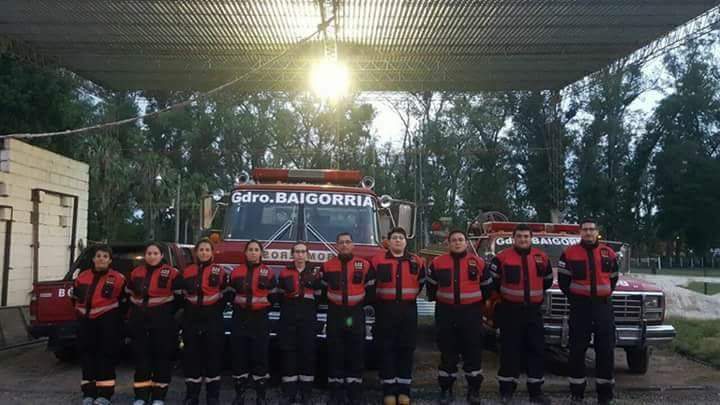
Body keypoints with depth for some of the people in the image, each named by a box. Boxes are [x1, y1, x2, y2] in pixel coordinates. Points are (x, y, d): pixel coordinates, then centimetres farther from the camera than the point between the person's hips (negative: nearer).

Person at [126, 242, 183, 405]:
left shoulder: (171, 273, -4)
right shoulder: (136, 273, 10)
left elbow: (180, 297, -3)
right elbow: (128, 295, 20)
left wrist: (168, 313, -5)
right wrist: (135, 312, 11)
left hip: (162, 321, -4)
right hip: (139, 320, 4)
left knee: (162, 357, 0)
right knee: (141, 356, 5)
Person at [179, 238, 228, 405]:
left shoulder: (220, 271, 0)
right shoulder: (187, 271, 8)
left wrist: (218, 310, -2)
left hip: (212, 319, -2)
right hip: (192, 318, 3)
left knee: (213, 355, 1)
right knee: (191, 355, 5)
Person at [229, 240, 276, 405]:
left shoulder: (268, 272, 2)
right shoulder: (236, 271, 7)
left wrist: (264, 306, -11)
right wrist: (235, 306, -7)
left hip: (260, 319, -2)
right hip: (240, 317, 2)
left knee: (260, 354, -2)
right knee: (239, 353, 2)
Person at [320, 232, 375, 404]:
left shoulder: (364, 265, 0)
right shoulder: (327, 266, 5)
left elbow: (370, 290, 7)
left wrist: (360, 302, 4)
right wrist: (331, 302, 6)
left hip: (356, 314, -1)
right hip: (335, 314, 1)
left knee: (356, 354, 2)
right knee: (335, 353, 3)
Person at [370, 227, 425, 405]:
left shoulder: (416, 262, 7)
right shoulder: (378, 261, 0)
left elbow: (422, 283, 19)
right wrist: (378, 301, 7)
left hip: (408, 310, 2)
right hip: (386, 310, -2)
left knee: (406, 349, 5)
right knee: (387, 349, 0)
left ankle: (404, 389, 14)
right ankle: (389, 390, 7)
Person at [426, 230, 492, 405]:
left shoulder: (478, 262, 1)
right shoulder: (438, 263, 2)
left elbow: (487, 286, 12)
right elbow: (431, 285, 14)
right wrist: (437, 300, 14)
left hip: (471, 313, 0)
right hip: (446, 313, 0)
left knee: (473, 352, 4)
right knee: (447, 352, 7)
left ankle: (474, 389, 17)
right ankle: (446, 389, 16)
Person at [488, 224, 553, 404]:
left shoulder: (542, 257, 5)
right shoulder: (502, 258, -6)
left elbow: (548, 280, 19)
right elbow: (492, 281, 2)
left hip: (533, 310, 3)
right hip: (510, 310, -3)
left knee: (537, 349, 4)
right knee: (510, 350, 2)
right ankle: (507, 389, 12)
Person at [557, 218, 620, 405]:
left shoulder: (609, 253, 7)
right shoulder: (569, 253, -1)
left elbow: (613, 279, 16)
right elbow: (563, 280, 2)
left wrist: (604, 296, 9)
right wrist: (574, 299, 3)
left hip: (603, 305, 2)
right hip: (579, 306, -2)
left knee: (606, 348, 4)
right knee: (577, 348, 2)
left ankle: (605, 390, 14)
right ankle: (577, 389, 11)